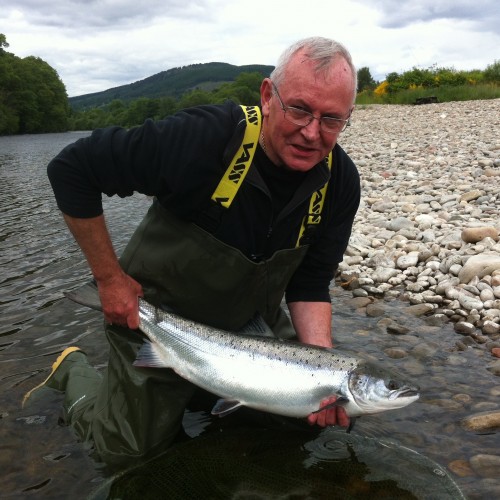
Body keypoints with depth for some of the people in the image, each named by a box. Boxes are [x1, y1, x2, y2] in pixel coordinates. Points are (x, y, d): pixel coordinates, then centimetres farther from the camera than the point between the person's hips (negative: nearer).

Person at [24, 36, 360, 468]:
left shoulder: (340, 181, -16)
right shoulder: (201, 139, -33)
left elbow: (310, 283, -9)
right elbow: (70, 170, -23)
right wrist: (109, 277, -22)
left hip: (252, 318, 5)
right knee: (131, 449, 8)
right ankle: (74, 372, 36)